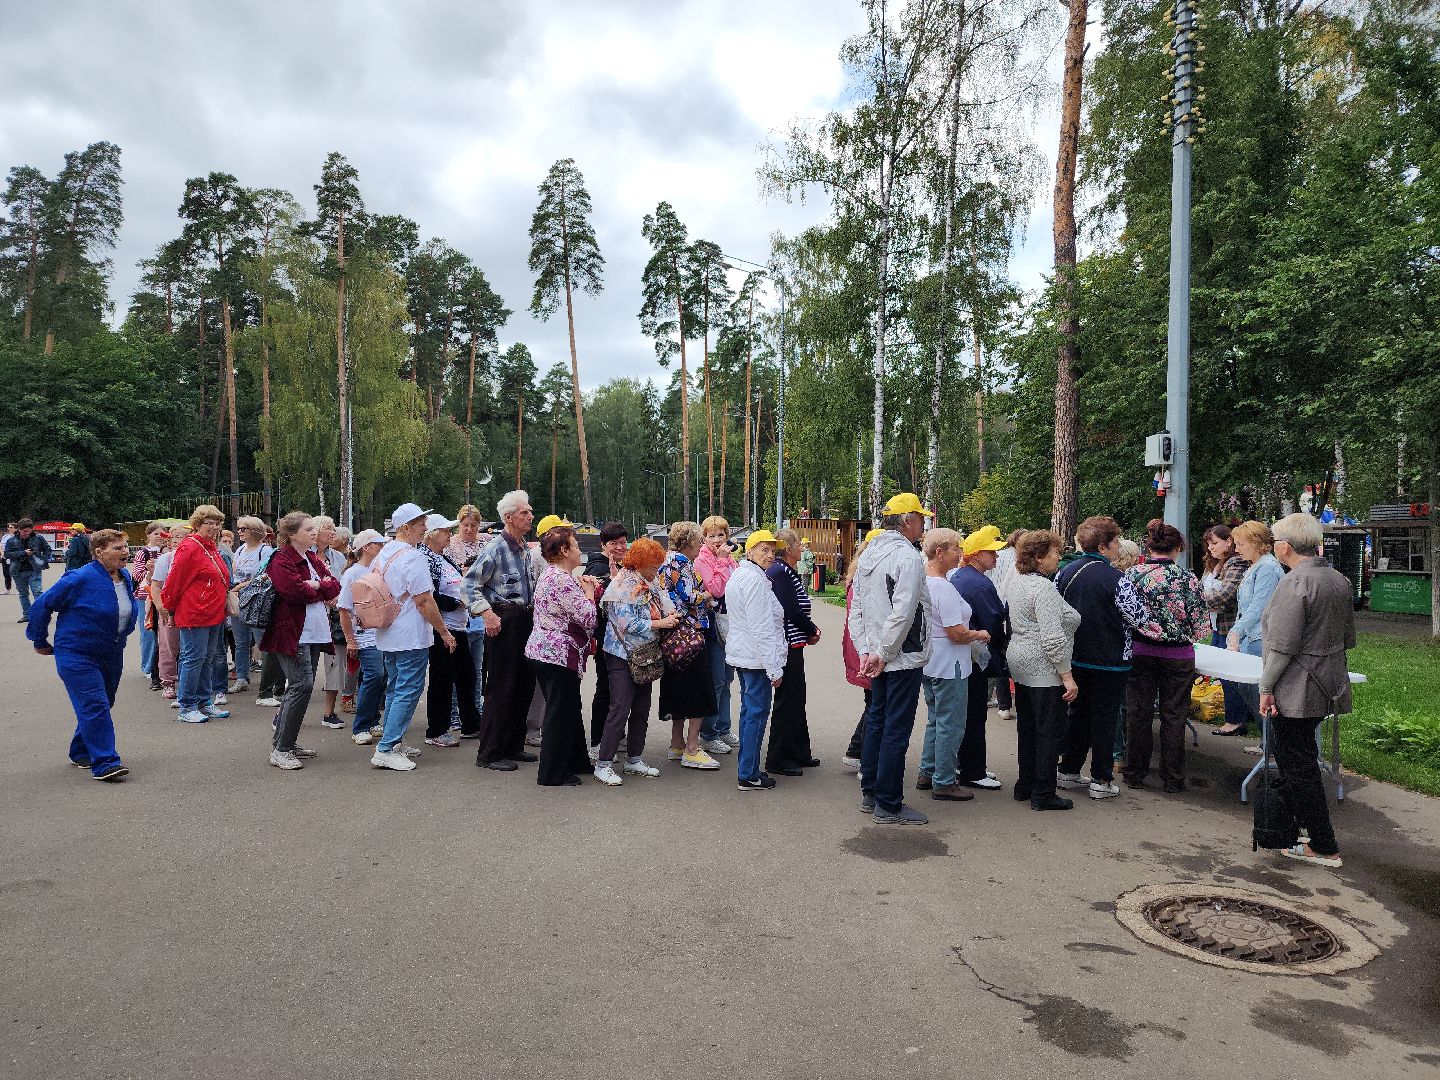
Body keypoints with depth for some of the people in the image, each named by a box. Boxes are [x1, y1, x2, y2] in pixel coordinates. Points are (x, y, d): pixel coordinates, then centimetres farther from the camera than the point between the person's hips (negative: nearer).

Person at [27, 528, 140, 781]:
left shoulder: (126, 577, 2)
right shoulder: (81, 578, -19)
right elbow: (43, 604, -10)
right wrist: (40, 641, -2)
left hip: (111, 655, 8)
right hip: (77, 655, -7)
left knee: (100, 706, 17)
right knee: (95, 706, -14)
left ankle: (81, 753, 35)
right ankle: (105, 763, -13)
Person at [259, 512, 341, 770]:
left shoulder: (313, 558, 18)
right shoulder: (281, 559, -8)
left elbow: (335, 586, 8)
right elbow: (294, 591, -21)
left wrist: (314, 586, -10)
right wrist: (321, 588, -5)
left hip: (314, 633, 9)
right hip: (292, 633, -9)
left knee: (300, 686, 12)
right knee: (302, 685, -14)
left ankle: (283, 739, 23)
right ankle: (281, 750, -8)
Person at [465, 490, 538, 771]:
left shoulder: (525, 550, 14)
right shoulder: (496, 548, -12)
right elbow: (471, 582, -14)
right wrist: (486, 614, -20)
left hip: (526, 619, 8)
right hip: (505, 621, -8)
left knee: (524, 685, 11)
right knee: (501, 688, -5)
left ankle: (513, 746, 23)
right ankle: (489, 754, 3)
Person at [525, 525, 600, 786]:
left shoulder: (549, 574, 13)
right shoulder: (562, 581, -20)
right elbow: (588, 618, -21)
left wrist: (585, 589, 10)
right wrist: (589, 591, -5)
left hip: (543, 650, 11)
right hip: (559, 655, -11)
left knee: (567, 710, 20)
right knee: (560, 713, 0)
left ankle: (575, 762, 32)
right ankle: (553, 774, 9)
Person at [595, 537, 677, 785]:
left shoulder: (648, 583, 9)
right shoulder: (623, 585, -16)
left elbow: (662, 607, 20)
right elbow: (629, 624, -22)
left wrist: (671, 616, -2)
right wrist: (661, 623, -17)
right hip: (623, 655, -9)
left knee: (641, 708, 12)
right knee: (620, 709, -8)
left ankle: (634, 758, 23)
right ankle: (603, 764, -2)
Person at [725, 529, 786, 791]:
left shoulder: (738, 575, 15)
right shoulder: (754, 580, -18)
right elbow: (761, 628, -22)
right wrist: (774, 668, -20)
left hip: (741, 654, 11)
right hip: (756, 657, -11)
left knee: (749, 710, 16)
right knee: (757, 713, -4)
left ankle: (747, 769, 25)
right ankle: (748, 775, 1)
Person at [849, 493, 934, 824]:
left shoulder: (868, 554, 10)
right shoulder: (907, 556, -17)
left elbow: (856, 610, 10)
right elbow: (903, 613, -25)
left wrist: (866, 651, 7)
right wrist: (882, 654, -16)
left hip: (876, 657, 9)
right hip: (904, 659, -9)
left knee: (876, 721, 18)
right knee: (896, 731, -1)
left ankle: (870, 794, 27)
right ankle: (888, 806, 6)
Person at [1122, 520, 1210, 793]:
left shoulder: (1133, 575, -6)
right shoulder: (1187, 577, -9)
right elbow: (1201, 622, -6)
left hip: (1139, 652, 1)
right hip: (1178, 655, -1)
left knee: (1138, 713, 10)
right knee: (1174, 716, 8)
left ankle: (1135, 773, 18)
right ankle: (1172, 779, 16)